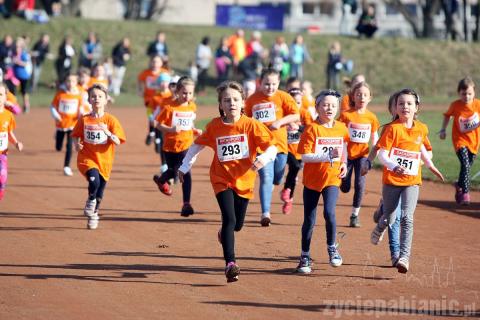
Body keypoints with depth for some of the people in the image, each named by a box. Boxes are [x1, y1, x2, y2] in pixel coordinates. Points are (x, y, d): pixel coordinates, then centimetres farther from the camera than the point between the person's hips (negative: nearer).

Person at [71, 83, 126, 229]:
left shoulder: (110, 120, -5)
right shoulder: (84, 120, 0)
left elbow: (118, 142, -11)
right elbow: (76, 135, 13)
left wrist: (107, 132, -28)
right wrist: (77, 144, -9)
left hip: (104, 161, 1)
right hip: (87, 158, -1)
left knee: (100, 191, 11)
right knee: (94, 180, -29)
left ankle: (93, 215, 36)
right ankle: (90, 201, 1)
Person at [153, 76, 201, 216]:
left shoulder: (192, 107, 1)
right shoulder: (170, 107, -14)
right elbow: (159, 124, -11)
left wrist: (195, 131, 2)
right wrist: (170, 129, -27)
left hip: (186, 145, 2)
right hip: (170, 145, -2)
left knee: (186, 173, -14)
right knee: (173, 171, 16)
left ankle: (186, 204, -10)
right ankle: (161, 180, 54)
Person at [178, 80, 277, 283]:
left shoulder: (250, 125, -10)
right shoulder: (214, 127, -4)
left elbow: (271, 147, -12)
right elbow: (197, 145, 12)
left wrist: (263, 159, -33)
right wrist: (184, 167, 13)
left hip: (244, 180, 1)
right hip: (222, 179, -1)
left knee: (237, 224, 14)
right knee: (229, 219, -19)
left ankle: (224, 234, 52)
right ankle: (230, 264, -21)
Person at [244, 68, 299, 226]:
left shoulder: (283, 97, -1)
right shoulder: (252, 100, 3)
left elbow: (296, 115, -4)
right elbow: (247, 120, 17)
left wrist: (280, 121, -16)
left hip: (279, 143, 1)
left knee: (277, 179, 14)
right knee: (266, 178, -14)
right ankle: (265, 213, -16)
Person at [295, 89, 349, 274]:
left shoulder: (341, 128, 2)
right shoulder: (312, 129, -11)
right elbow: (304, 156, -18)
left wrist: (344, 163, 9)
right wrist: (328, 156, -26)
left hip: (332, 179, 2)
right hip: (312, 179, -1)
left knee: (329, 212, -19)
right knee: (309, 220, 6)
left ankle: (332, 248, 5)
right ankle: (305, 257, 21)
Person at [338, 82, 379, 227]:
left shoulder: (371, 117, 0)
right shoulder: (346, 115, -8)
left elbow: (374, 136, 10)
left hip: (362, 154, 1)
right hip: (347, 154, -1)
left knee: (360, 184, -7)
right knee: (345, 187, 2)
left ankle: (355, 215, 5)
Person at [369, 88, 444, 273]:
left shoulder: (421, 129, 1)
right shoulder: (392, 128, -13)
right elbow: (382, 154, -16)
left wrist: (430, 165, 26)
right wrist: (393, 166, -33)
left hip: (412, 181, 2)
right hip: (391, 180, -2)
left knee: (407, 219, -13)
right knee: (389, 218, 14)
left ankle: (404, 257, -15)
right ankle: (380, 228, 50)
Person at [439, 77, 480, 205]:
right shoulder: (455, 105, -8)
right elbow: (447, 115, 9)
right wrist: (443, 130, 3)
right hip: (460, 139, -2)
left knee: (467, 167, 11)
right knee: (465, 165, -19)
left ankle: (460, 185, 39)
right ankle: (465, 193, -15)